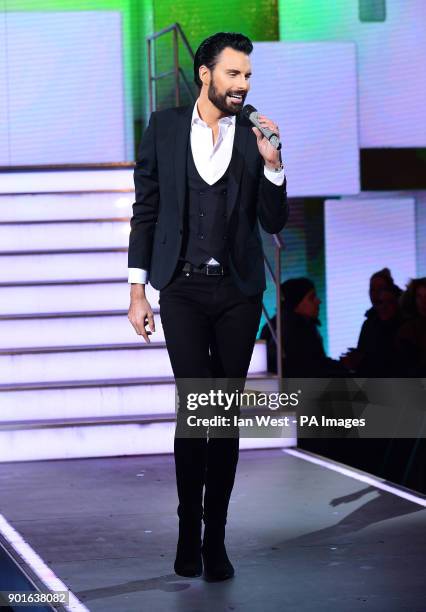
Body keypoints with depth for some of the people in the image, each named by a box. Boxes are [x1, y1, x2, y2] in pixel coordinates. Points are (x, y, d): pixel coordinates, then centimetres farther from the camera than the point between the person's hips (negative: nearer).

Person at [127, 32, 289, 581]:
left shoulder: (254, 135, 5)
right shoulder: (165, 127, 3)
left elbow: (274, 223, 5)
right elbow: (145, 212, 5)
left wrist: (272, 163, -10)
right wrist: (138, 292, 1)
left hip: (238, 291, 2)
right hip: (183, 289, -1)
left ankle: (214, 537, 11)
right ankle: (188, 532, 4)